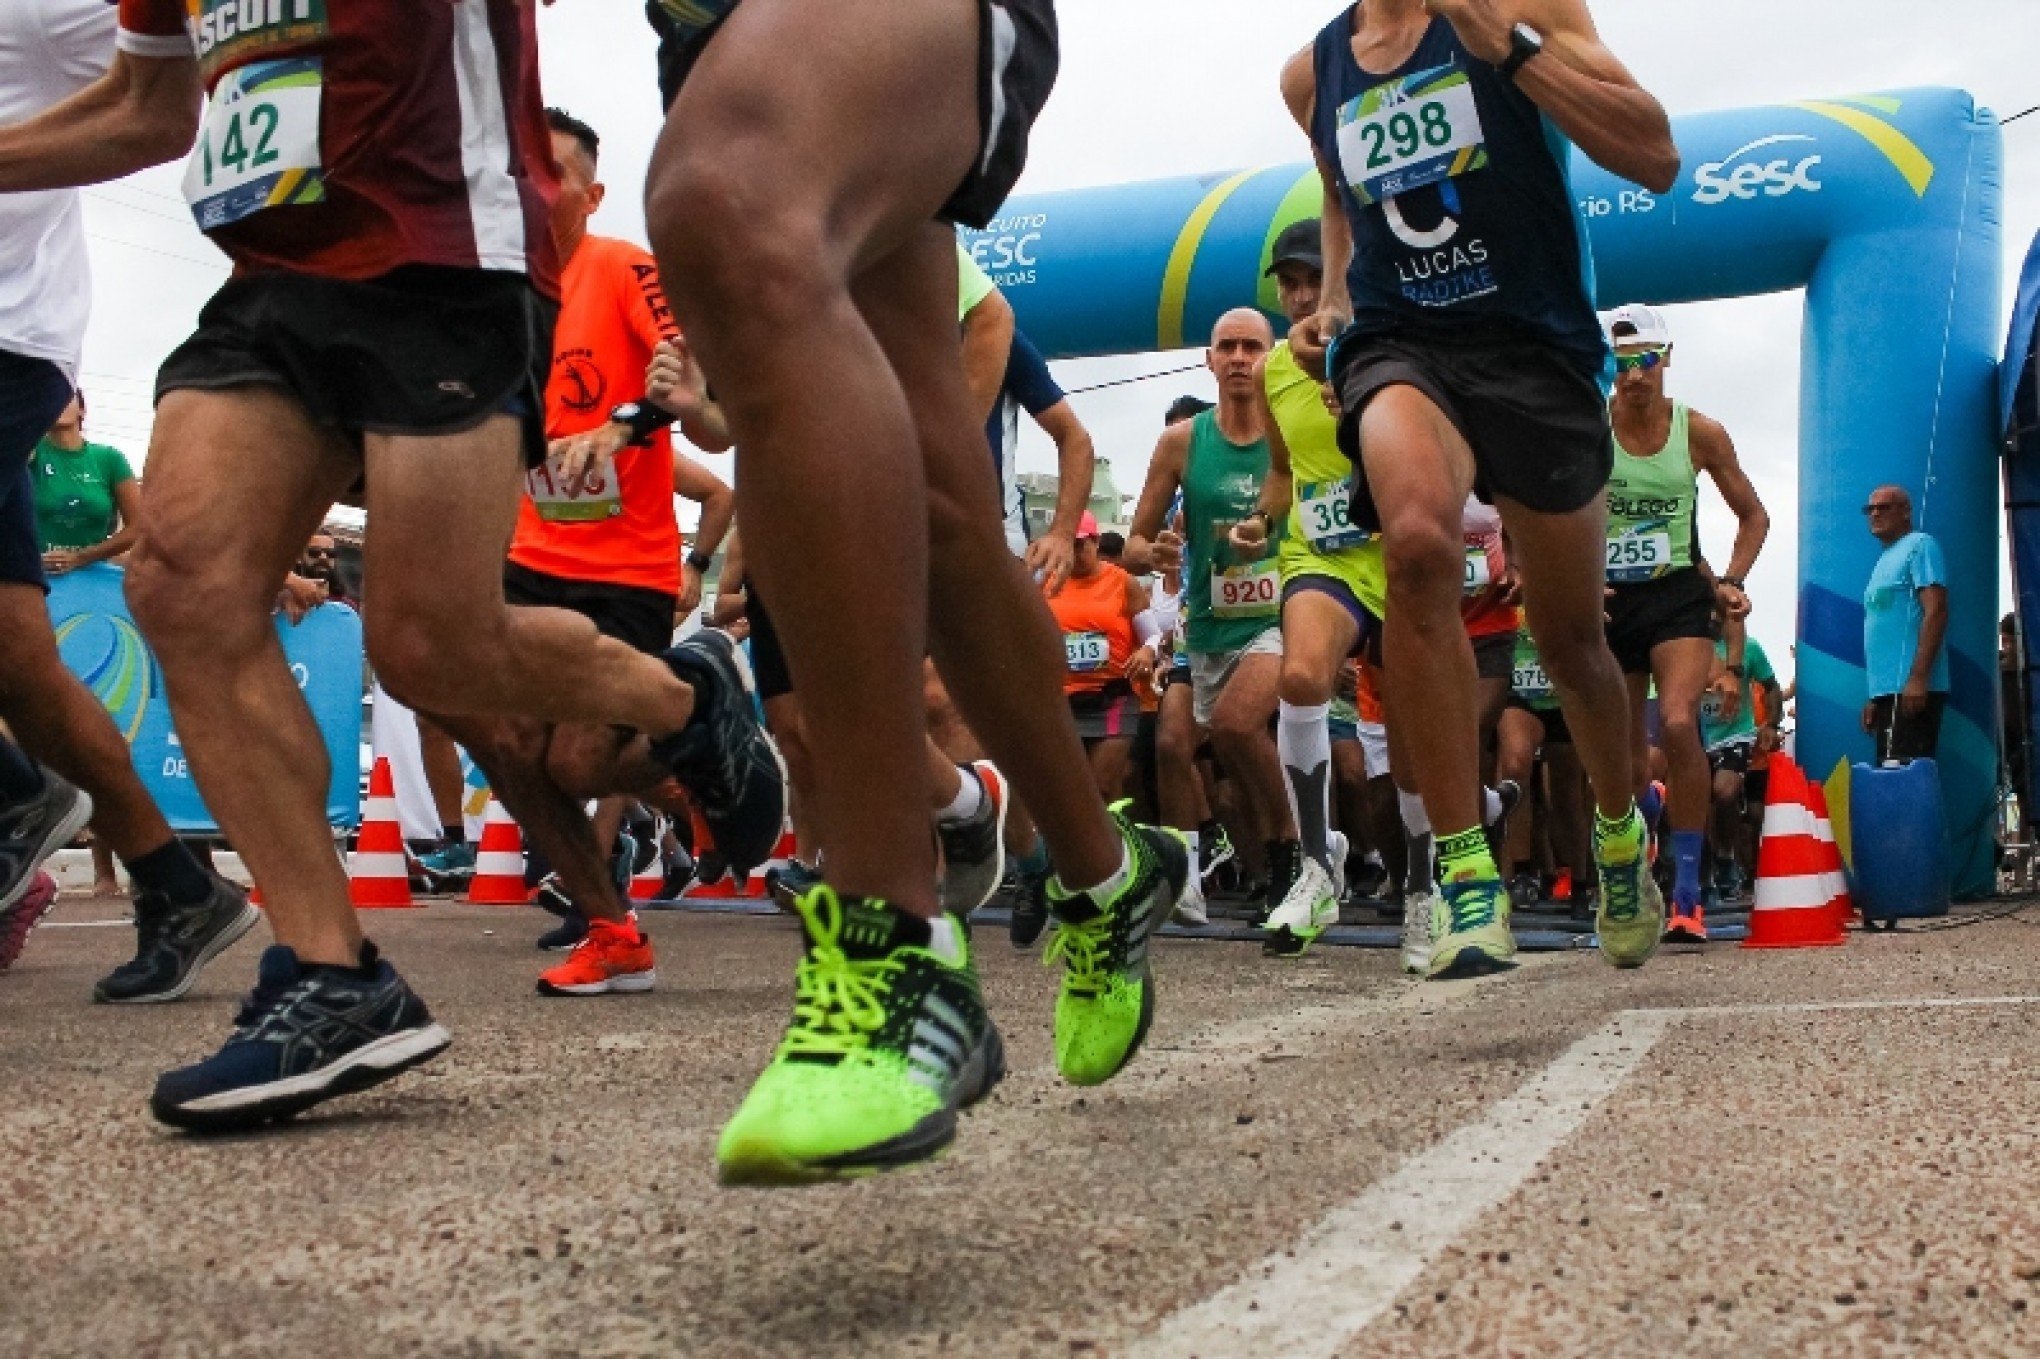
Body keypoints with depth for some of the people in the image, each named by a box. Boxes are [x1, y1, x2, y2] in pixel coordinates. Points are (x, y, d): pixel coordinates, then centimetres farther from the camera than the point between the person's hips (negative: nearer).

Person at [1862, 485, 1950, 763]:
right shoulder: (1885, 561, 24)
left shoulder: (1919, 545, -2)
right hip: (1887, 688, 9)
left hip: (1911, 688, -9)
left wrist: (1918, 677, -22)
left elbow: (1936, 611, -13)